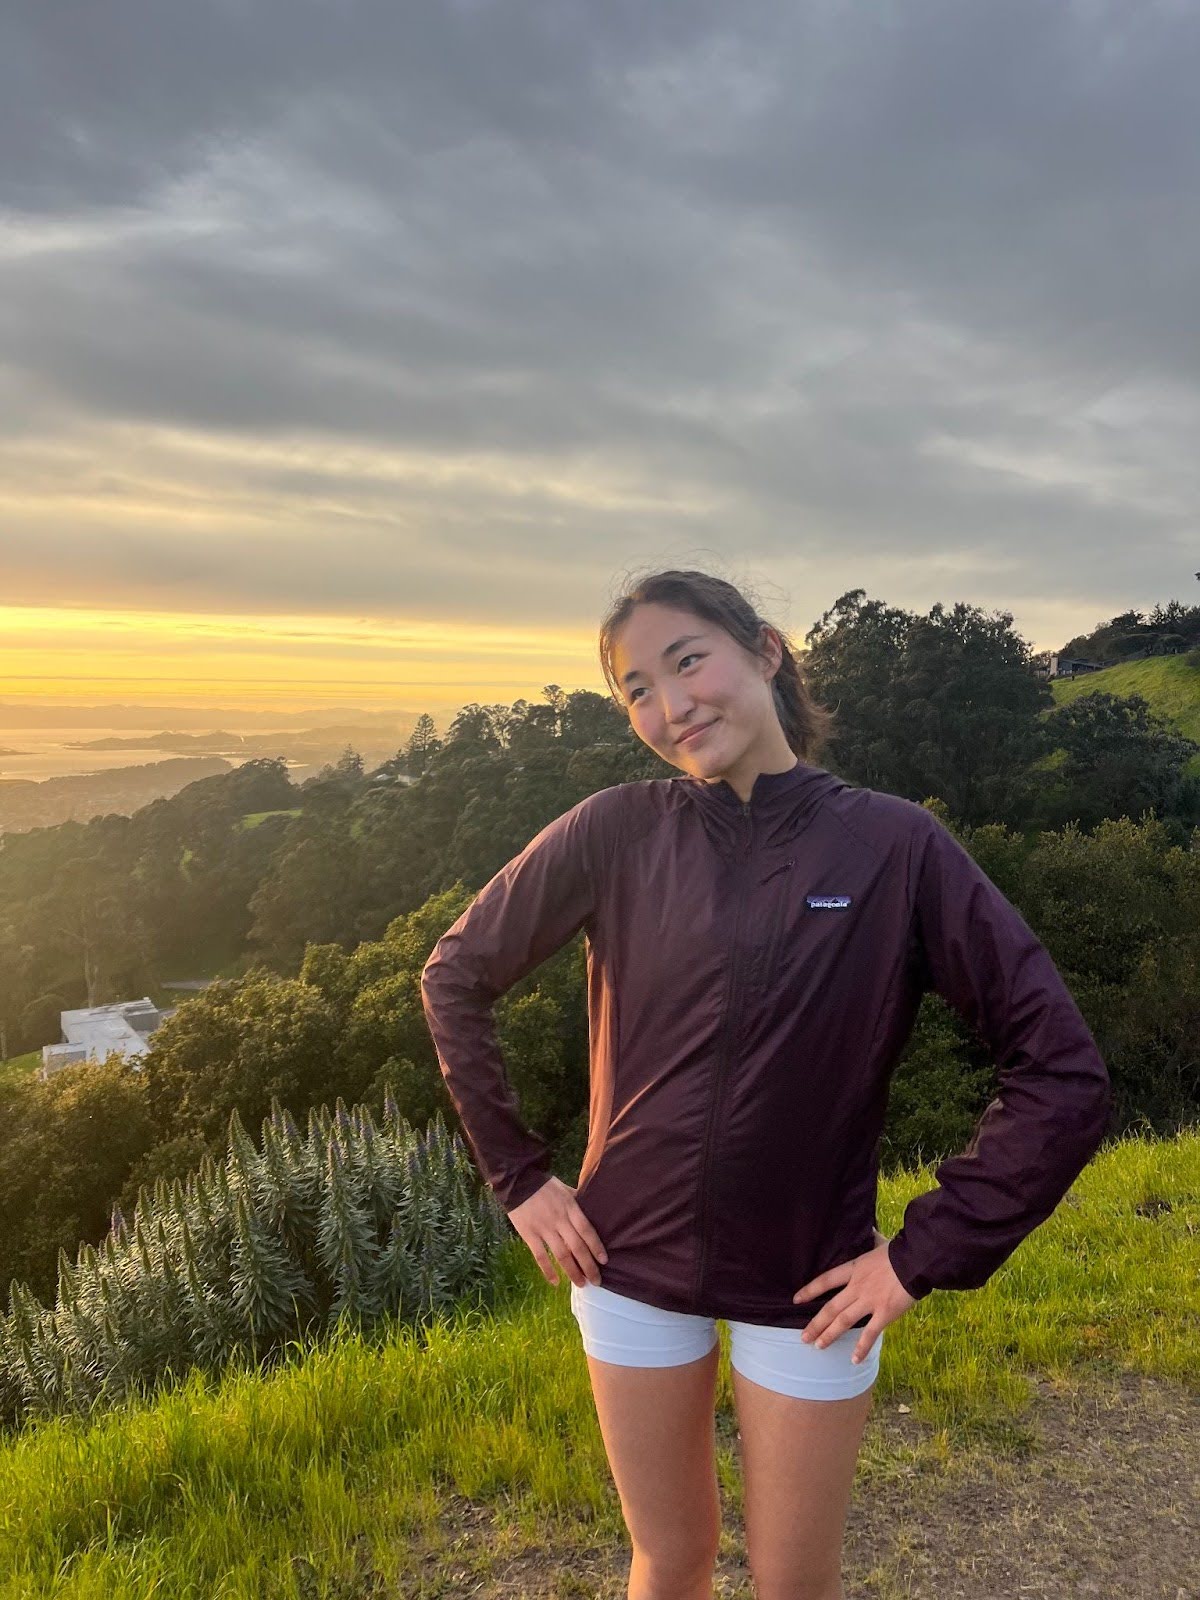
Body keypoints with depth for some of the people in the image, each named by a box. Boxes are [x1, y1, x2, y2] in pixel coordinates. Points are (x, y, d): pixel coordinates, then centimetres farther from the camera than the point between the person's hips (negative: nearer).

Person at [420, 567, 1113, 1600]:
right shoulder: (616, 833, -10)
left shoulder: (896, 844, -13)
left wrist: (925, 1256, -11)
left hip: (810, 1286, -1)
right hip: (633, 1266, 1)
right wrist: (518, 1177, -1)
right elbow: (456, 978, 1)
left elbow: (1066, 1075, -12)